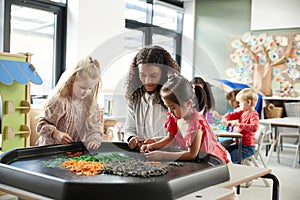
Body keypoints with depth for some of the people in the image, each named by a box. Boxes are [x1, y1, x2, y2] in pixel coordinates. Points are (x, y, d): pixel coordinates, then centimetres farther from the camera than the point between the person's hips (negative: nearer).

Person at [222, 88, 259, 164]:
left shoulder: (253, 115, -17)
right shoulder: (243, 112, 11)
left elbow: (254, 127, -34)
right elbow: (231, 115, 20)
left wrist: (239, 124, -36)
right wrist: (225, 118, -3)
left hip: (248, 147, -9)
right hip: (239, 144, 9)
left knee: (231, 157, -29)